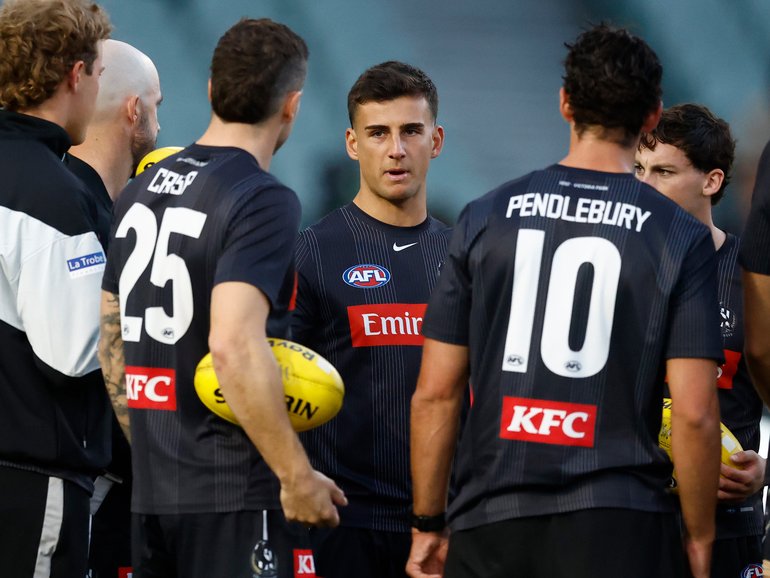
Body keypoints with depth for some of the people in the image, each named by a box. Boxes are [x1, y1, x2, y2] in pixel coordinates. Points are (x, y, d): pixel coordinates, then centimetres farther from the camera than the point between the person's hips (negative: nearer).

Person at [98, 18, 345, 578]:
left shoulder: (140, 192, 12)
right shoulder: (265, 201, -12)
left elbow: (110, 341, 17)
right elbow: (235, 346, -24)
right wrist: (298, 476, -19)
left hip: (149, 493, 7)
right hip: (238, 497, -7)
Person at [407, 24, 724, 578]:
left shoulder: (485, 218, 5)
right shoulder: (682, 239, -1)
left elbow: (436, 394, 4)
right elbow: (694, 413, -6)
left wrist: (427, 528, 12)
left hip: (490, 526, 2)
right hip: (620, 529, -2)